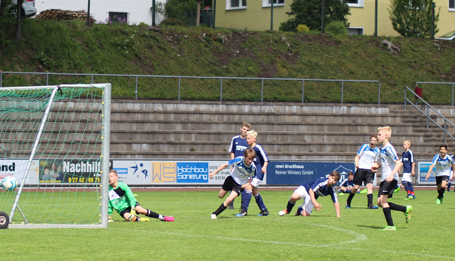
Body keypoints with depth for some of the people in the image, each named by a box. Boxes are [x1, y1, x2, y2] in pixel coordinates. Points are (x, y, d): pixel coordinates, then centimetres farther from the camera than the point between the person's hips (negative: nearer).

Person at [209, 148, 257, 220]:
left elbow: (251, 178, -3)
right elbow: (225, 165, -15)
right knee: (220, 196, 20)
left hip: (240, 185, -2)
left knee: (229, 200, -21)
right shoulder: (238, 160, -28)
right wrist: (214, 173, -15)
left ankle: (215, 214, -9)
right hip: (232, 179, 2)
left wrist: (247, 184, -22)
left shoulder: (253, 168, -25)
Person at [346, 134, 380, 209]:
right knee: (356, 187, -1)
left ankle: (370, 205, -20)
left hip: (370, 170, 2)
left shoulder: (377, 151, 10)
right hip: (361, 169, -2)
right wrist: (356, 164, -14)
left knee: (370, 186, -15)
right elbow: (357, 156, 5)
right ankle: (348, 202, 20)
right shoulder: (364, 146, 2)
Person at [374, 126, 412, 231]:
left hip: (391, 179, -10)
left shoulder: (389, 148, -14)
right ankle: (406, 209, 17)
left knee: (383, 200, -16)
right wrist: (377, 166, 13)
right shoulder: (381, 148, 15)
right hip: (384, 178, 10)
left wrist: (392, 174, -32)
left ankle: (391, 225, -11)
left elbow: (398, 163, -20)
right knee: (380, 202, 6)